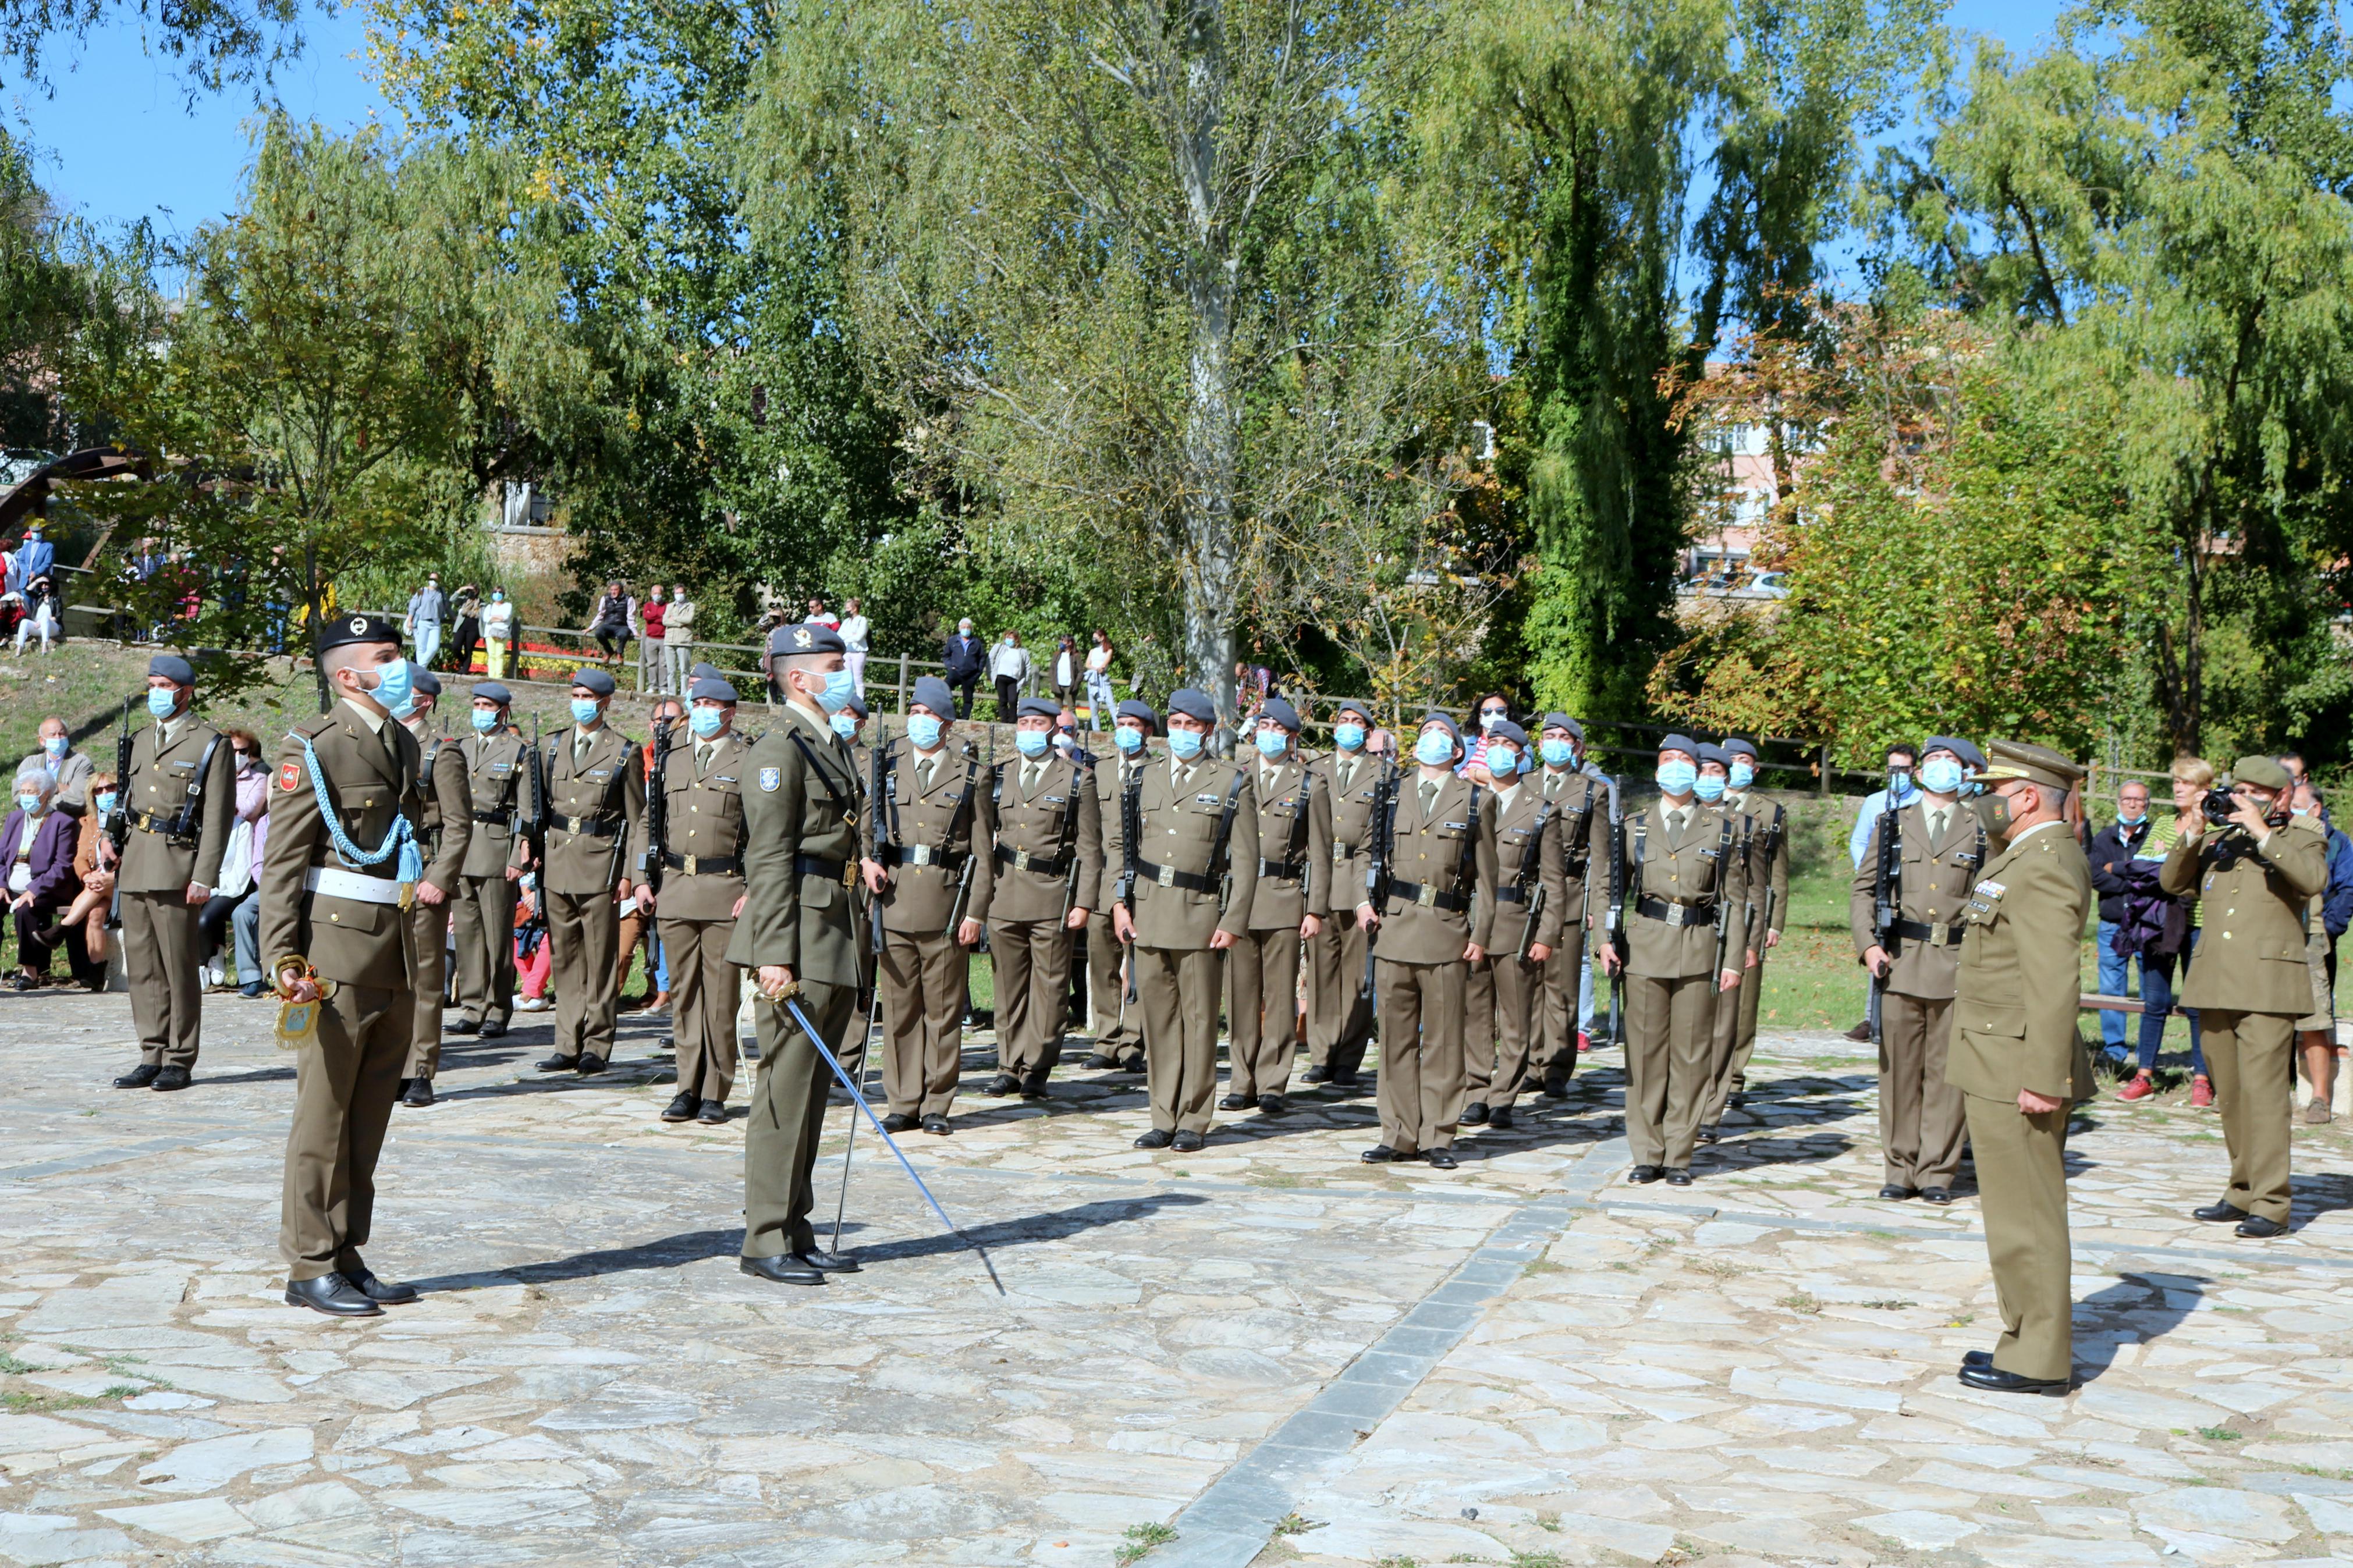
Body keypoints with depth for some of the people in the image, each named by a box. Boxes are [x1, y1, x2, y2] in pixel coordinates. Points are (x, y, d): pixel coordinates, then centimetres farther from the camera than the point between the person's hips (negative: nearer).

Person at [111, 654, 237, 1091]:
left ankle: (179, 1061, 2)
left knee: (179, 967, -5)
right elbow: (130, 801, 23)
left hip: (176, 868, -7)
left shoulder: (210, 744, -3)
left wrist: (203, 876, -15)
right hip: (135, 868, 7)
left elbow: (218, 817, -8)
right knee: (142, 966, 6)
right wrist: (115, 861, 14)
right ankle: (152, 1056, 12)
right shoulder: (141, 741, 19)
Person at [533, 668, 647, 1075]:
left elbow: (637, 819, 1)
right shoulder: (551, 746, 14)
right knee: (565, 960, 7)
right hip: (556, 863, 4)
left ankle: (596, 1047, 5)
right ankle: (568, 1046, 12)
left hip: (600, 865, -4)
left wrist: (629, 873, -5)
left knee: (600, 960, -1)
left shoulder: (625, 752, 1)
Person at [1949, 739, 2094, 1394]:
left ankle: (2038, 1363, 4)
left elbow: (2056, 983, -24)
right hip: (1998, 1067, 11)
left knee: (2024, 1215, -4)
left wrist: (2044, 1079, -26)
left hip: (2016, 1071, -11)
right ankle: (2032, 1338, 26)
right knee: (2021, 1211, 17)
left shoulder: (2045, 868, -18)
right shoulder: (2022, 860, 16)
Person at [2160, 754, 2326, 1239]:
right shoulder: (2218, 839, 16)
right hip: (2215, 983, 5)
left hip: (2268, 986, -5)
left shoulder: (2301, 839, 3)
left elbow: (2313, 880, -17)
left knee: (2263, 1091, -11)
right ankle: (2242, 1192, 20)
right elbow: (2172, 883, 11)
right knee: (2230, 1095, 10)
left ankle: (2270, 1204, -8)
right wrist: (2192, 836, -2)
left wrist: (2261, 833, -17)